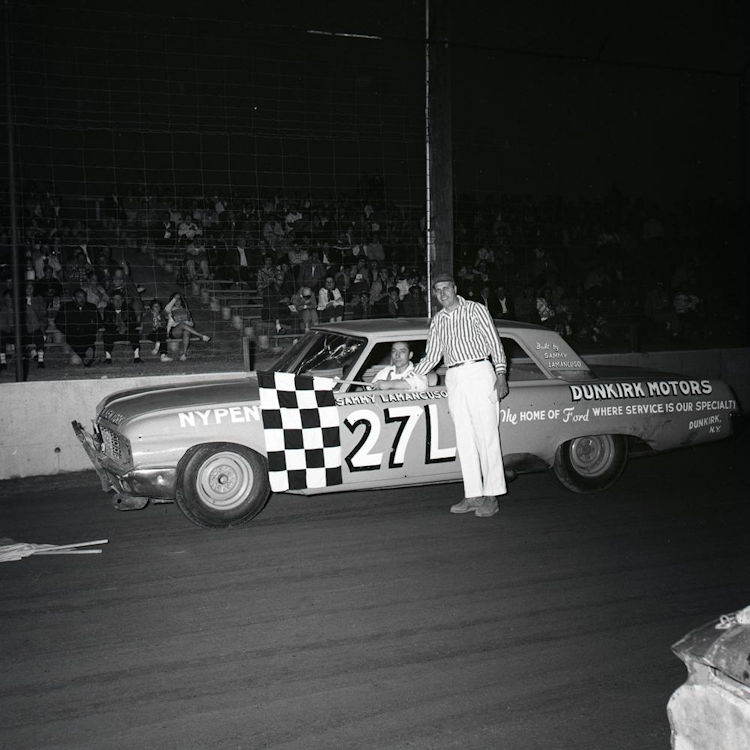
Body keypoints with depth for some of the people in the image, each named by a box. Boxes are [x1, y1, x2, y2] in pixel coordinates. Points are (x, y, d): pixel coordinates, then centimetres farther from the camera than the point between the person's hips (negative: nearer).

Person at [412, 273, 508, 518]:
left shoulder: (475, 310, 3)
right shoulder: (437, 321, 15)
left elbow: (494, 342, -2)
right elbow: (431, 357, 21)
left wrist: (500, 373, -13)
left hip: (479, 373, -5)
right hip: (454, 379, 5)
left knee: (487, 436, -5)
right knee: (464, 440, 4)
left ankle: (491, 496, -2)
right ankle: (473, 495, 8)